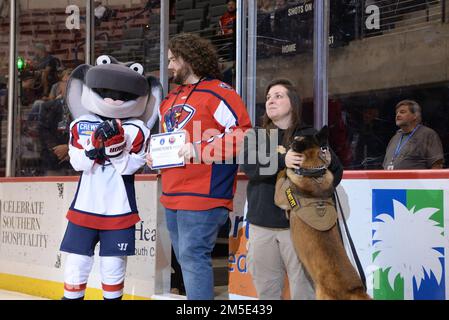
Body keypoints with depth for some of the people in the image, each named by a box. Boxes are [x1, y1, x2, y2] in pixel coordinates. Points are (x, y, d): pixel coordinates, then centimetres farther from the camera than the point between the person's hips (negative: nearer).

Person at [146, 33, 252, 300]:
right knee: (185, 258, 13)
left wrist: (201, 150, -21)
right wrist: (155, 154, 13)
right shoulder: (172, 98, 21)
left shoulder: (218, 93, -7)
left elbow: (243, 133, -17)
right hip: (172, 197, 9)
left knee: (193, 256, -11)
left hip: (202, 196, -9)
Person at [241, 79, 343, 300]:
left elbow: (336, 170, 3)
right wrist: (282, 161, -23)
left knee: (303, 289, -4)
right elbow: (249, 166, -8)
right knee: (266, 289, 9)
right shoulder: (255, 136, 11)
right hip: (261, 224, 3)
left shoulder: (309, 136, 6)